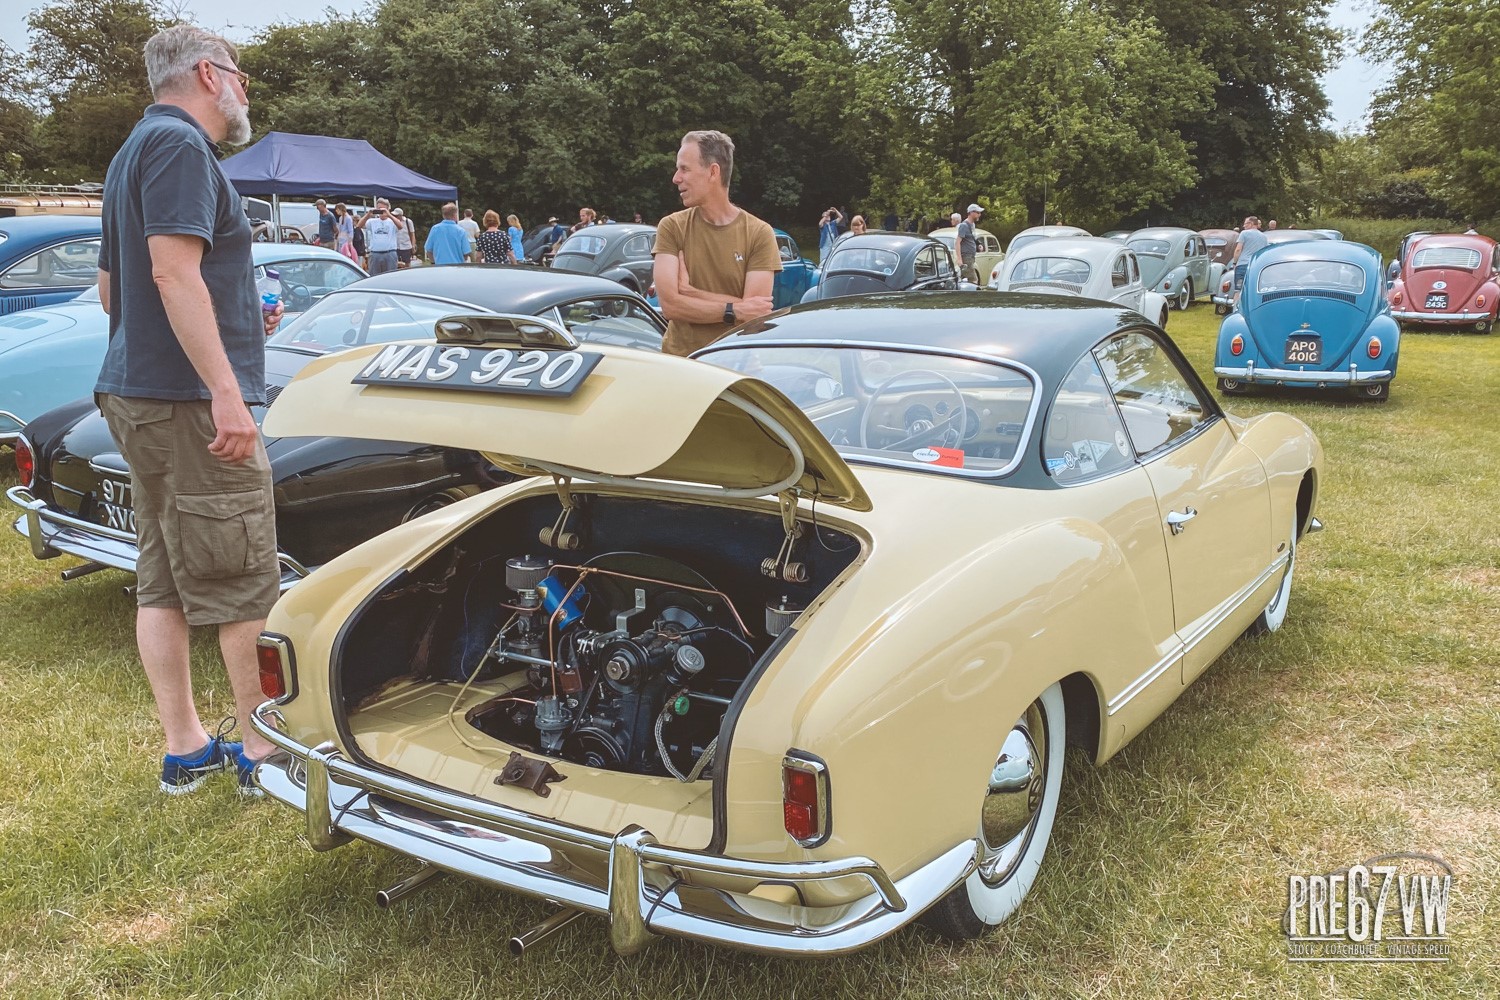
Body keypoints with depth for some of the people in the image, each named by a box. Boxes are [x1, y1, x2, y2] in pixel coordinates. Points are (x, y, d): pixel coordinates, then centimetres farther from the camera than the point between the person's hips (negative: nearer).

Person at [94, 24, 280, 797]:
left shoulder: (133, 153, 20)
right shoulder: (179, 144, -11)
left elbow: (111, 288, 24)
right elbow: (174, 271, -22)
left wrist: (236, 321, 23)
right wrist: (226, 392, -25)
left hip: (133, 393, 10)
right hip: (186, 399, -10)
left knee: (162, 581, 10)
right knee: (245, 585, -2)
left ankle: (184, 748, 18)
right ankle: (263, 750, 8)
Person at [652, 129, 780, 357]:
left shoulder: (759, 233, -2)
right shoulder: (671, 227, 2)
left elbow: (756, 314, -10)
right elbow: (669, 305, -8)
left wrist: (691, 292, -10)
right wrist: (735, 310, -12)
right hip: (679, 358, 0)